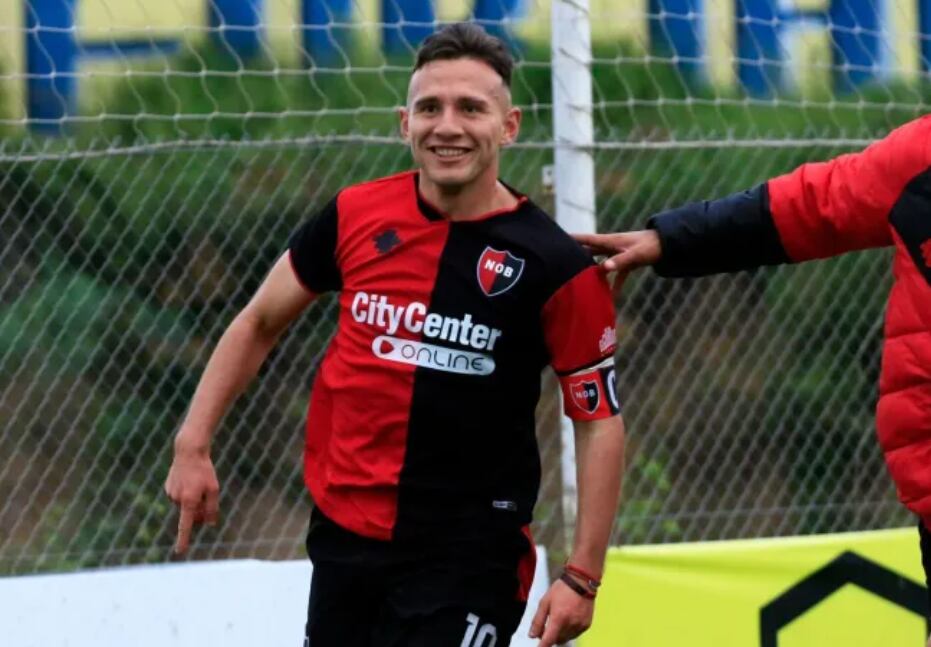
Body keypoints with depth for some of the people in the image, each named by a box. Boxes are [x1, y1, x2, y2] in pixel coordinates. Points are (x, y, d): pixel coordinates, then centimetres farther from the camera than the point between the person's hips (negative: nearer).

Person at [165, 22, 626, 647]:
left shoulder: (555, 265, -10)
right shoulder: (354, 218, -1)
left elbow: (600, 419, -5)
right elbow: (260, 322, 14)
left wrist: (582, 576, -10)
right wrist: (193, 445, 9)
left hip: (468, 555, -4)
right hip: (344, 534, 4)